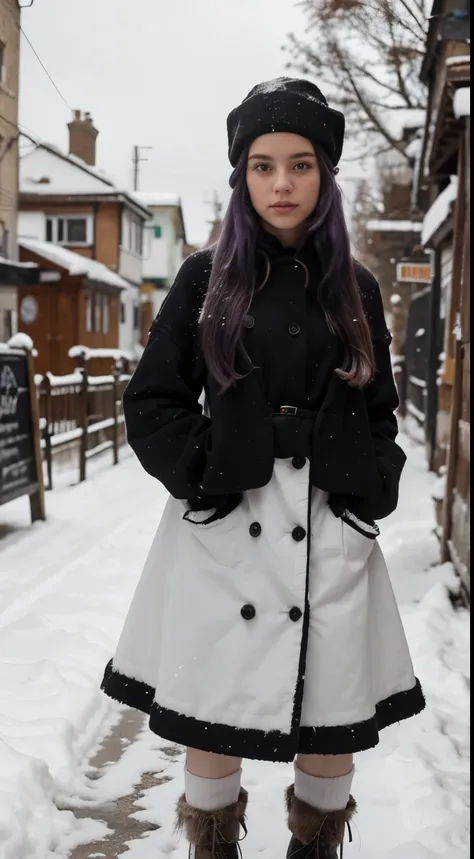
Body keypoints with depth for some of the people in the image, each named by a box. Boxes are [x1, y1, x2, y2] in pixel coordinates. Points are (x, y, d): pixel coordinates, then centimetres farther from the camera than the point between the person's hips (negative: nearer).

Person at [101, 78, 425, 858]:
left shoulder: (354, 291, 9)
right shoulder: (206, 279, 3)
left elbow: (381, 415, 15)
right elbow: (152, 404, 4)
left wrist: (371, 494, 1)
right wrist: (205, 474, -7)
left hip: (330, 533, 2)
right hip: (224, 528, -1)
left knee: (334, 717, 6)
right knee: (212, 706, 4)